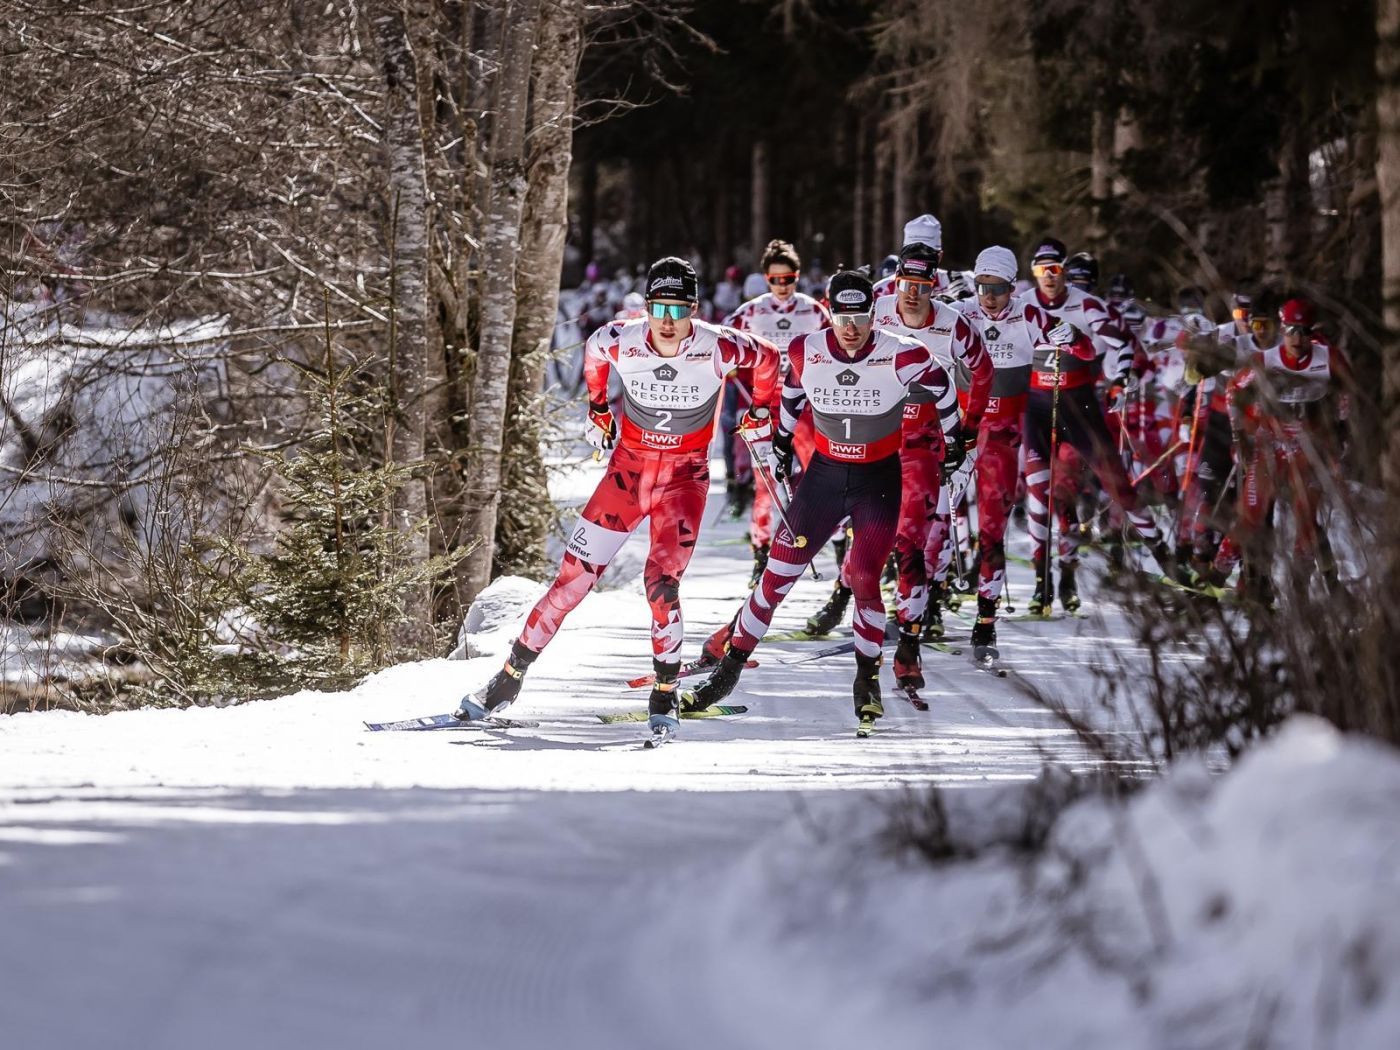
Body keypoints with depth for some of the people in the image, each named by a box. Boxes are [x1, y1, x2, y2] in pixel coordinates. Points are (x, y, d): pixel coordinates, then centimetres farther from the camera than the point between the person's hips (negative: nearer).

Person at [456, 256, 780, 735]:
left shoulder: (716, 348, -19)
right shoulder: (618, 342, -14)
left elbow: (766, 357, 3)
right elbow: (594, 351, 12)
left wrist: (763, 410, 12)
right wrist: (597, 407, 18)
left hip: (684, 479, -2)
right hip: (628, 468, 2)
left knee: (662, 583, -19)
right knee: (574, 577, -1)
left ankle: (665, 696, -3)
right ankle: (508, 681, 7)